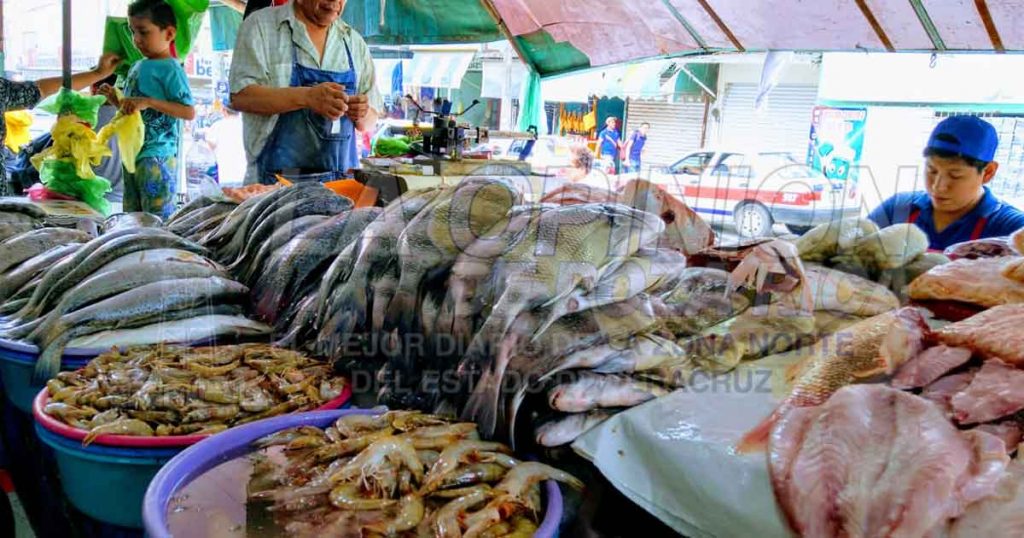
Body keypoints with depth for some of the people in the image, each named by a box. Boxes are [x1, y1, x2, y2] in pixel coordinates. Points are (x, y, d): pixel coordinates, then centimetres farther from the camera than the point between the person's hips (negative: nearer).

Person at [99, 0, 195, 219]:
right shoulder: (137, 67, 14)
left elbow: (189, 112, -20)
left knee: (158, 217, -7)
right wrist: (115, 100, 6)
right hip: (132, 153, 9)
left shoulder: (170, 69, -10)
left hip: (157, 156, -9)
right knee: (131, 215, 15)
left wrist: (149, 102, -25)